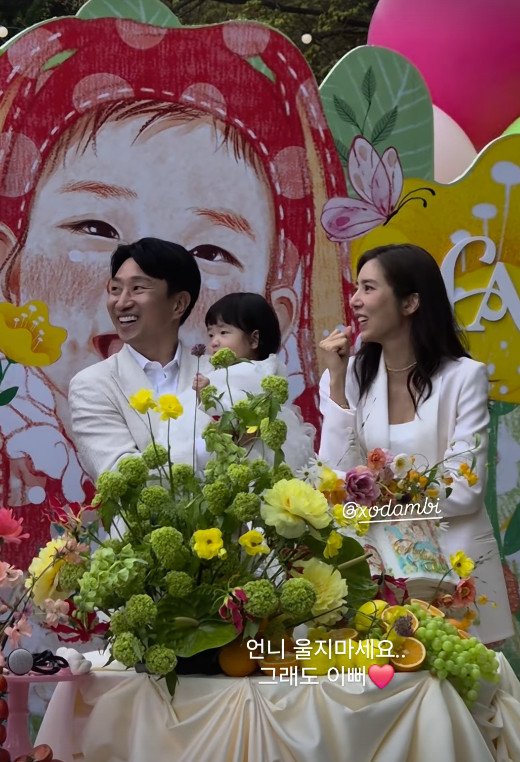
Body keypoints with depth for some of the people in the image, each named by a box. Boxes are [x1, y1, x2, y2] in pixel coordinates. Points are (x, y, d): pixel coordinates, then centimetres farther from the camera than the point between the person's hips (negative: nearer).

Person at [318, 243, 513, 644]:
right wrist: (336, 383, -11)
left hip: (454, 561, -2)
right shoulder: (353, 376, 0)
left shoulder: (463, 376, -9)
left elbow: (464, 491, -14)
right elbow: (338, 482, -9)